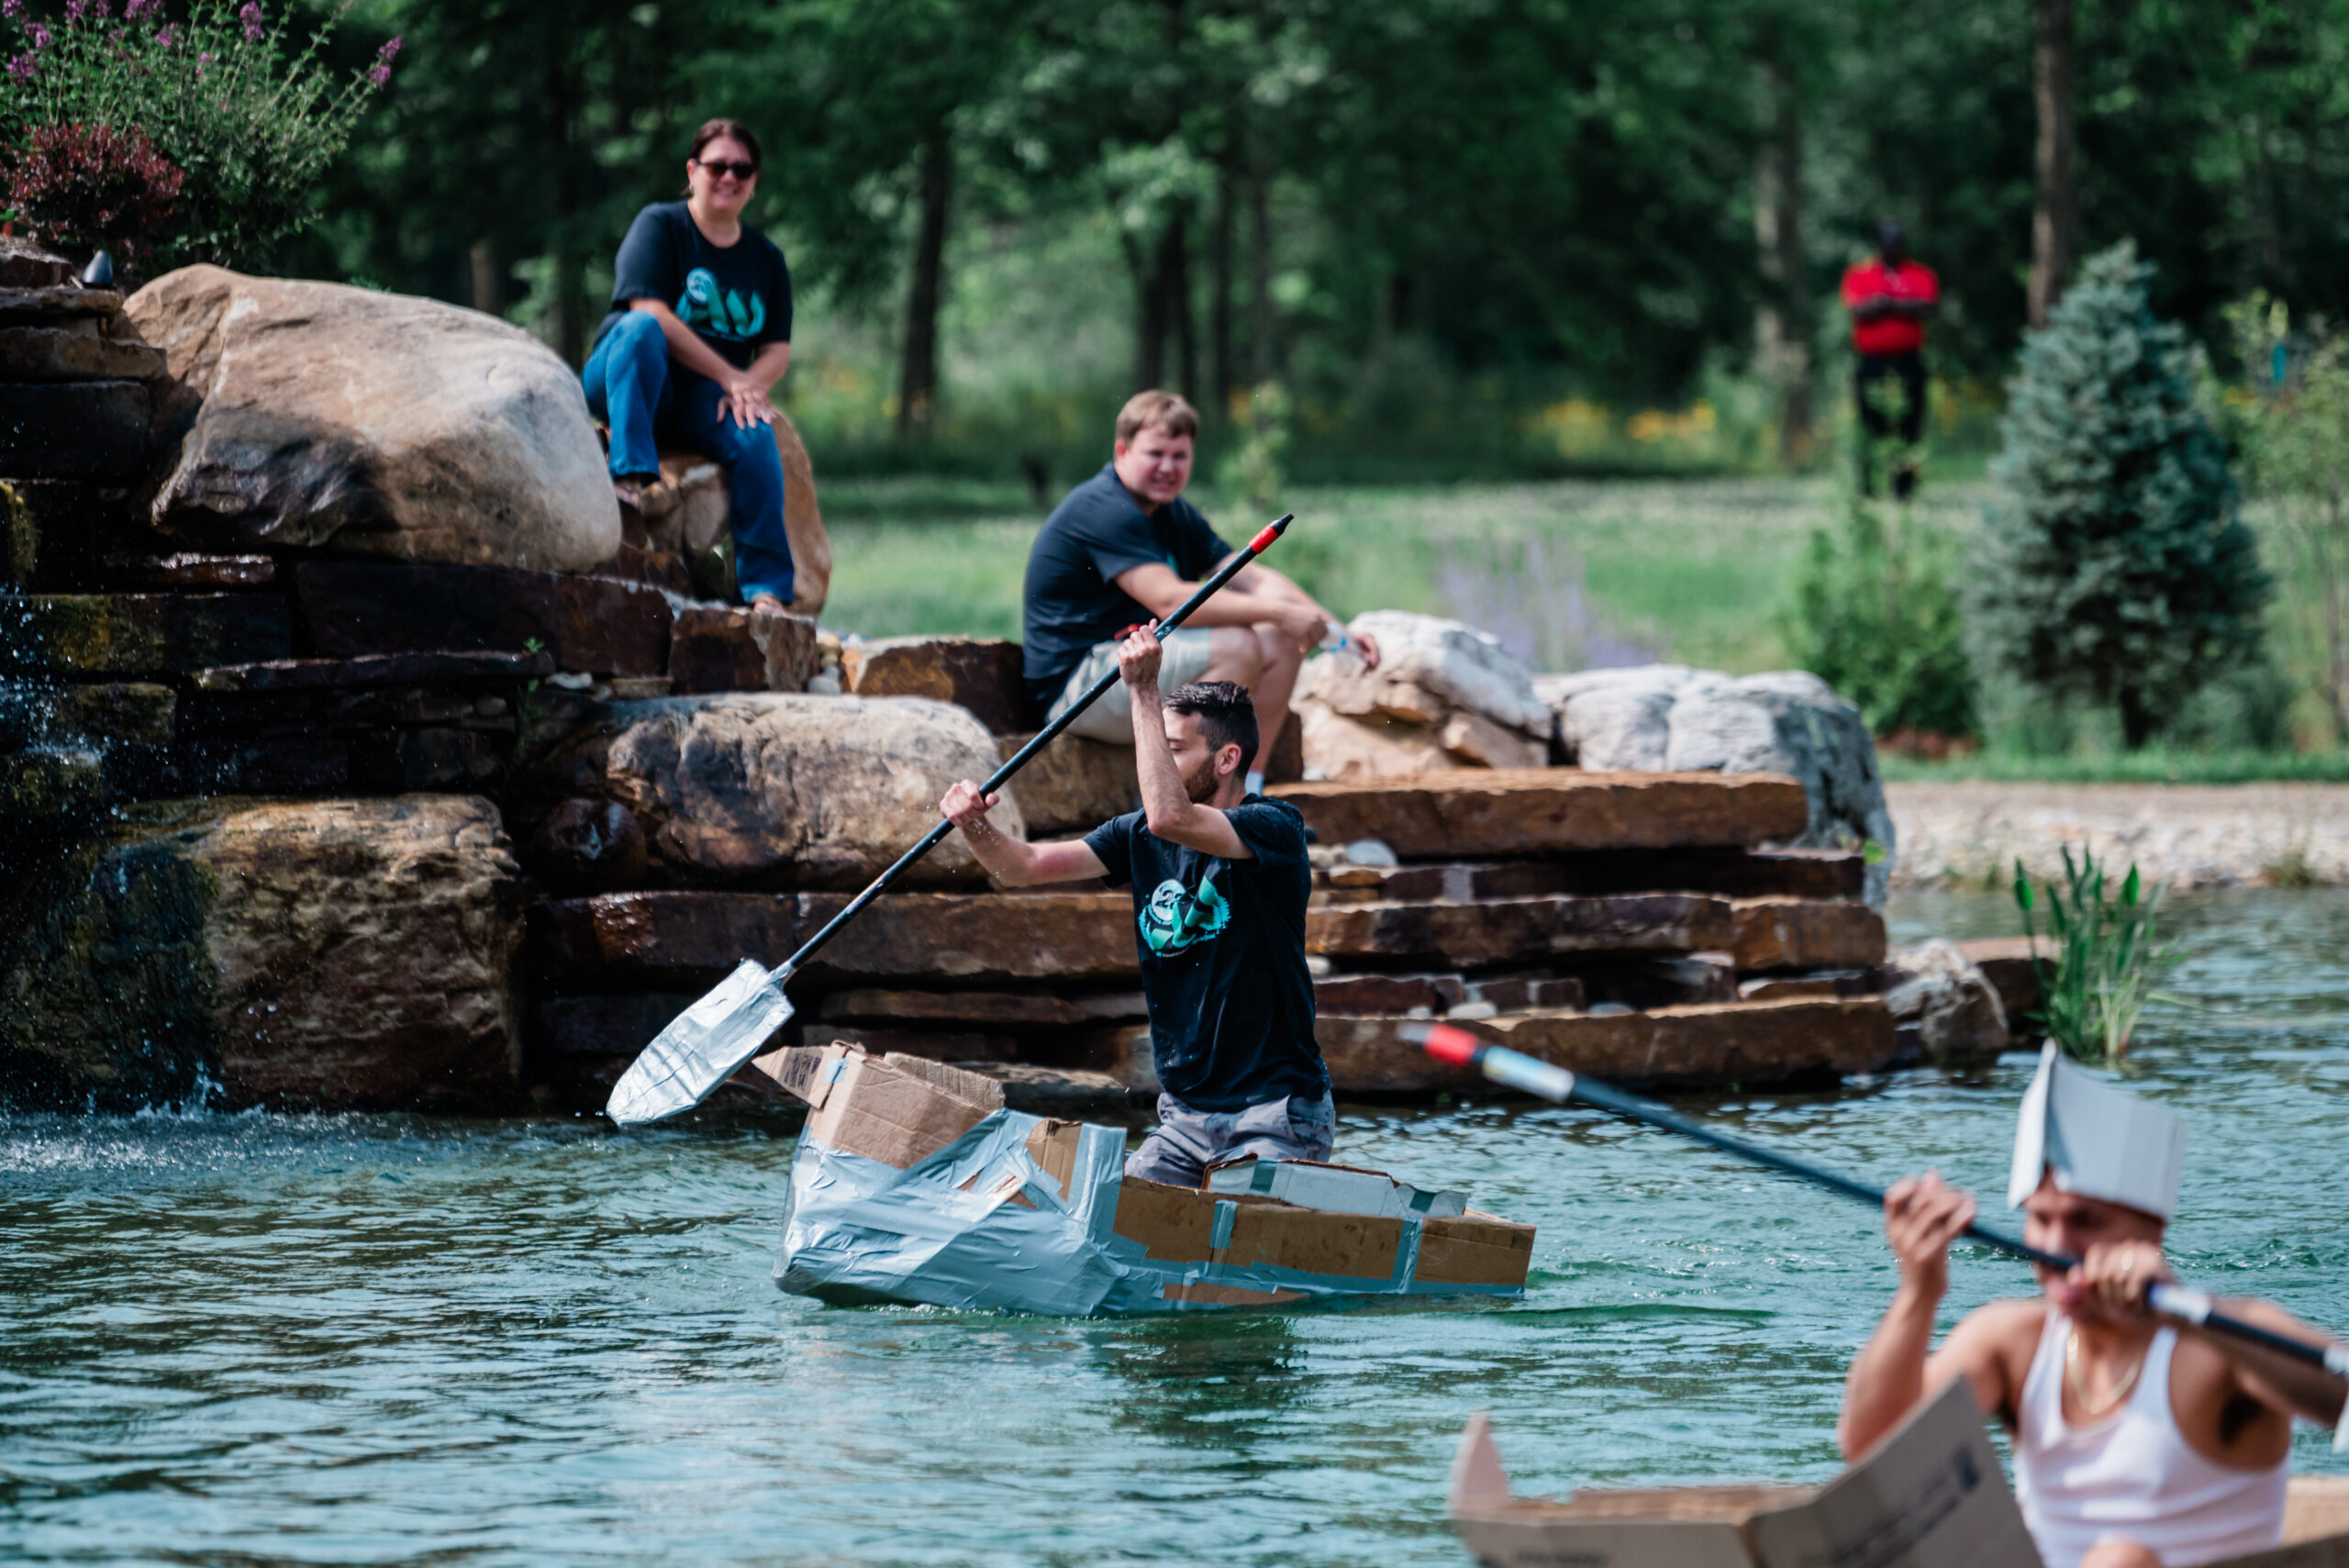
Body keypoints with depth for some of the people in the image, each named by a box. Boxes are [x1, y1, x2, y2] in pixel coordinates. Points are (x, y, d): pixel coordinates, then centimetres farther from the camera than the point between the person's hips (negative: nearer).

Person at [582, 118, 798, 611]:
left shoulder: (765, 258, 16)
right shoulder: (660, 226, 1)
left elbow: (778, 349, 11)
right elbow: (651, 311, -13)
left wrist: (750, 386, -14)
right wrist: (729, 375, -17)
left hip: (705, 401, 3)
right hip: (629, 384, -3)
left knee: (756, 438, -29)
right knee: (639, 328, -35)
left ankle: (766, 589, -28)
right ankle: (631, 474, -45)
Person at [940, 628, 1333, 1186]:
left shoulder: (1275, 827, -13)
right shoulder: (1139, 837, 8)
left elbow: (1170, 817, -30)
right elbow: (1024, 866, 3)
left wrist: (1143, 692, -27)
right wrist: (974, 827, -18)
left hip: (1275, 1116, -7)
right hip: (1185, 1115, 7)